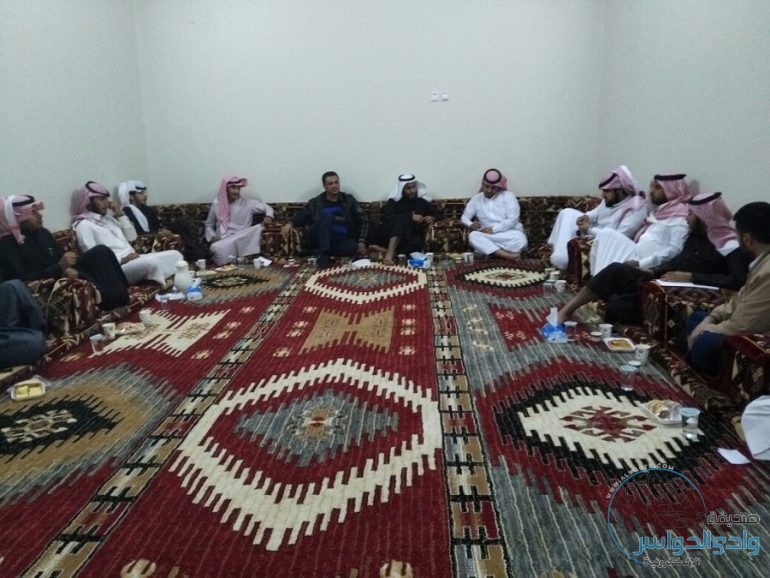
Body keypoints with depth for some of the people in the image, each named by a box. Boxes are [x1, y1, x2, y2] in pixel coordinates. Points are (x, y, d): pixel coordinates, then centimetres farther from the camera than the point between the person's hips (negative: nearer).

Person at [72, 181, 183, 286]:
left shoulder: (108, 218, 23)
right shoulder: (83, 225, -3)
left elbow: (131, 237, 19)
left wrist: (120, 214, 10)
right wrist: (123, 260, -20)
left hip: (133, 259, 9)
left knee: (175, 254, -5)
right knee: (152, 262, -36)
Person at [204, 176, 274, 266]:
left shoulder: (247, 203, 5)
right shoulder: (216, 204, 9)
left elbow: (267, 208, 11)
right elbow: (209, 225, 19)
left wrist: (268, 216, -12)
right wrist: (213, 237, -2)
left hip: (242, 240, 1)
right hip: (222, 242, 0)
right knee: (216, 248, -35)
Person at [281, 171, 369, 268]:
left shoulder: (349, 200, 11)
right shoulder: (315, 202, 11)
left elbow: (363, 220, 9)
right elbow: (300, 215, 6)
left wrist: (361, 242, -4)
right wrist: (290, 223, -18)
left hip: (343, 241, 1)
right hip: (322, 240, -1)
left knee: (353, 248, -35)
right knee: (327, 216, -29)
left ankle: (322, 252, -18)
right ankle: (324, 255, -33)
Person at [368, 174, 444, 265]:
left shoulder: (422, 201, 10)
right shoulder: (394, 201, 5)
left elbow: (439, 213, 17)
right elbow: (387, 217, -13)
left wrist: (433, 218, -8)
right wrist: (411, 217, -21)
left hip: (413, 237, 1)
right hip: (391, 236, -1)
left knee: (417, 243, -35)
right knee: (402, 219, -32)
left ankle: (385, 250, -39)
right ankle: (390, 253, -46)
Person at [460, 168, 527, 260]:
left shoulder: (508, 196, 1)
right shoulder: (476, 199, 10)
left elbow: (513, 220, -9)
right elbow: (464, 217, 9)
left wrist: (493, 229, -20)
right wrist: (471, 224, -16)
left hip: (510, 233, -2)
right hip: (487, 234, 2)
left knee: (520, 241, -37)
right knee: (473, 236, -33)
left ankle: (486, 249, -28)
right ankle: (507, 255, -38)